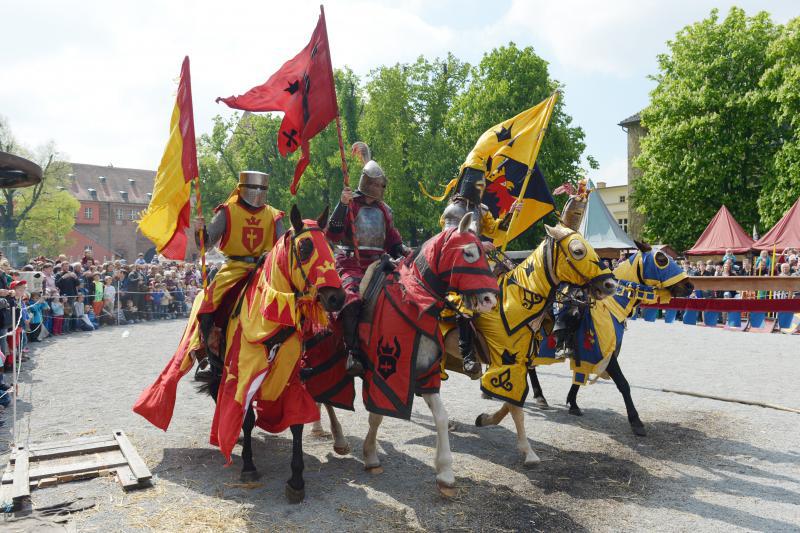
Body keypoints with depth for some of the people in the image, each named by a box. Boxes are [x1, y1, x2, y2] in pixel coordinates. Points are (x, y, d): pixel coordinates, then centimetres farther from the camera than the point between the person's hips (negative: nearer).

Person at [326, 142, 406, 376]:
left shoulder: (384, 210, 19)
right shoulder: (350, 205, 4)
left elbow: (393, 241, 26)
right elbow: (333, 235, -9)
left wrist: (401, 252, 5)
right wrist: (341, 205, -17)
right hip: (350, 264, -5)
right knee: (352, 298, -31)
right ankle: (353, 352, -32)